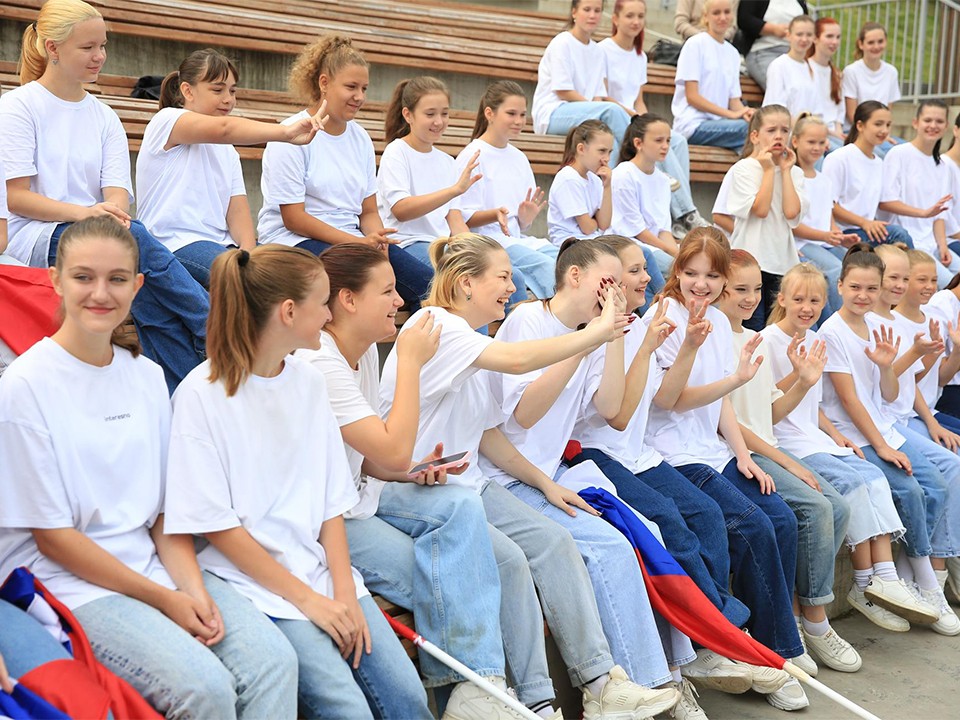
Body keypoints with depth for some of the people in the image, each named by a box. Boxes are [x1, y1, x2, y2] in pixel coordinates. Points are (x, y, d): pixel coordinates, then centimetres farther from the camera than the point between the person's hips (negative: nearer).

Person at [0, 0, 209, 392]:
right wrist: (80, 212, -22)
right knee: (136, 238, -34)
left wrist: (112, 209, -22)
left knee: (156, 306, -30)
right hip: (35, 239, -4)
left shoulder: (105, 117, 17)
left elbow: (119, 192, 4)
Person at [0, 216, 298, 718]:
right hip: (72, 581, -5)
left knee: (273, 660, -19)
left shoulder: (147, 376, 8)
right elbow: (53, 536, -9)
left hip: (155, 564, 5)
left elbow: (166, 507, 11)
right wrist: (163, 600, -13)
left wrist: (193, 587, -7)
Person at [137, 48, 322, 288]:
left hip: (222, 243, 7)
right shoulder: (166, 121, 0)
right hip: (174, 243, -7)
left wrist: (247, 253, -14)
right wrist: (285, 132, -34)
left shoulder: (228, 152, 22)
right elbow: (223, 129, -22)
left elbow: (238, 211, 7)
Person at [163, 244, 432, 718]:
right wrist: (307, 598, -12)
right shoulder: (202, 394, -9)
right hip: (252, 581, -5)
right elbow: (216, 525, -10)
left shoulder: (310, 382, 9)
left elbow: (332, 501, 9)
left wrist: (345, 592, -4)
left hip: (321, 568, 5)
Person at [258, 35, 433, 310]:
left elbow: (369, 211, 13)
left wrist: (375, 237, -12)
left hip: (352, 238, 6)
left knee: (425, 282, -18)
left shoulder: (360, 138, 13)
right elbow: (293, 218, -13)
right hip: (294, 239, -6)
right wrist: (357, 243, -21)